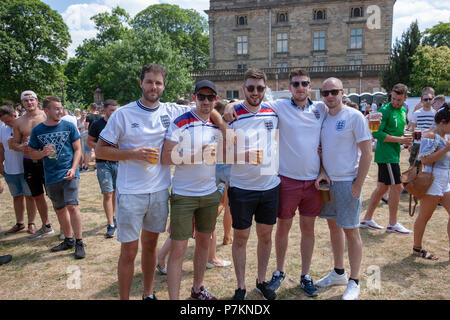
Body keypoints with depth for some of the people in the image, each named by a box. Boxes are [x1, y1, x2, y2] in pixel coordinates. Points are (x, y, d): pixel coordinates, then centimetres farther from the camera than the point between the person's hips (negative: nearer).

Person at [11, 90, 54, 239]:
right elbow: (14, 143, 13)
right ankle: (46, 226, 30)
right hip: (29, 162, 5)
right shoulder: (19, 122, 9)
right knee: (37, 196, 14)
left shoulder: (46, 116, -4)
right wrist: (22, 147, -9)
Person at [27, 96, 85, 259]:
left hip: (69, 174, -3)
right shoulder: (37, 130, 3)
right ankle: (68, 240, 28)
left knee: (72, 206, -13)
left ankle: (79, 242, -2)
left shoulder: (69, 126, -2)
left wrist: (73, 168, -12)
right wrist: (43, 152, -13)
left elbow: (77, 149, 1)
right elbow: (32, 153, 10)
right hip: (51, 177, 4)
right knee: (60, 210, 13)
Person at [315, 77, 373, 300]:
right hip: (327, 181, 6)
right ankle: (338, 273, 31)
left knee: (350, 231, 1)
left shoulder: (354, 117, -10)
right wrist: (320, 173, -1)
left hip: (347, 182, -6)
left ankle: (354, 282, 15)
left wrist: (358, 184, -14)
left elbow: (366, 153, -11)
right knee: (333, 226, 15)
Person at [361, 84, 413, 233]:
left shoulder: (403, 111, 15)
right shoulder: (385, 110, -12)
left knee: (382, 187, 12)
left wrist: (406, 140, 5)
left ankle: (367, 219, 21)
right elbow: (377, 133, -19)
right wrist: (400, 140, -19)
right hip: (386, 154, -9)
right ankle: (392, 224, 7)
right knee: (397, 187, -6)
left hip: (393, 154, 9)